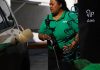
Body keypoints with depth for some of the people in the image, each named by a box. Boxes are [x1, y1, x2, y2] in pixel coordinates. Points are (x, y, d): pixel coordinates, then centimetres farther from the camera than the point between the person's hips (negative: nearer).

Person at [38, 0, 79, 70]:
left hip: (68, 55, -4)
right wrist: (44, 36, -11)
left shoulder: (71, 16, -6)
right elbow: (40, 34, 12)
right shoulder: (47, 19, 10)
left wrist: (72, 45, -21)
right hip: (52, 55, 5)